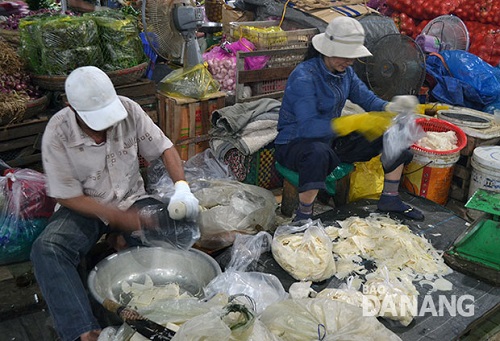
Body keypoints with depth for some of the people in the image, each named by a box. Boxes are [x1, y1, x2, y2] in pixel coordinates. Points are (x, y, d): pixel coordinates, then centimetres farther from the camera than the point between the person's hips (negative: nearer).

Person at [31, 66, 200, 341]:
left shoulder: (128, 109, -14)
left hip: (132, 199, 2)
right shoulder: (57, 134, -19)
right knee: (45, 249, -29)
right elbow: (68, 196, -14)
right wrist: (119, 217, -23)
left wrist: (181, 187, -21)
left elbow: (164, 147, -3)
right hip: (84, 208, -1)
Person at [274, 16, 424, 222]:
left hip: (333, 139, 8)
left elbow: (368, 99, 0)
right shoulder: (304, 77, -25)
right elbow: (308, 127, -35)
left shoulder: (345, 72, 1)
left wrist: (391, 108, -23)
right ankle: (303, 217, -23)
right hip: (296, 142, -8)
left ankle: (390, 198, 14)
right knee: (318, 153, -45)